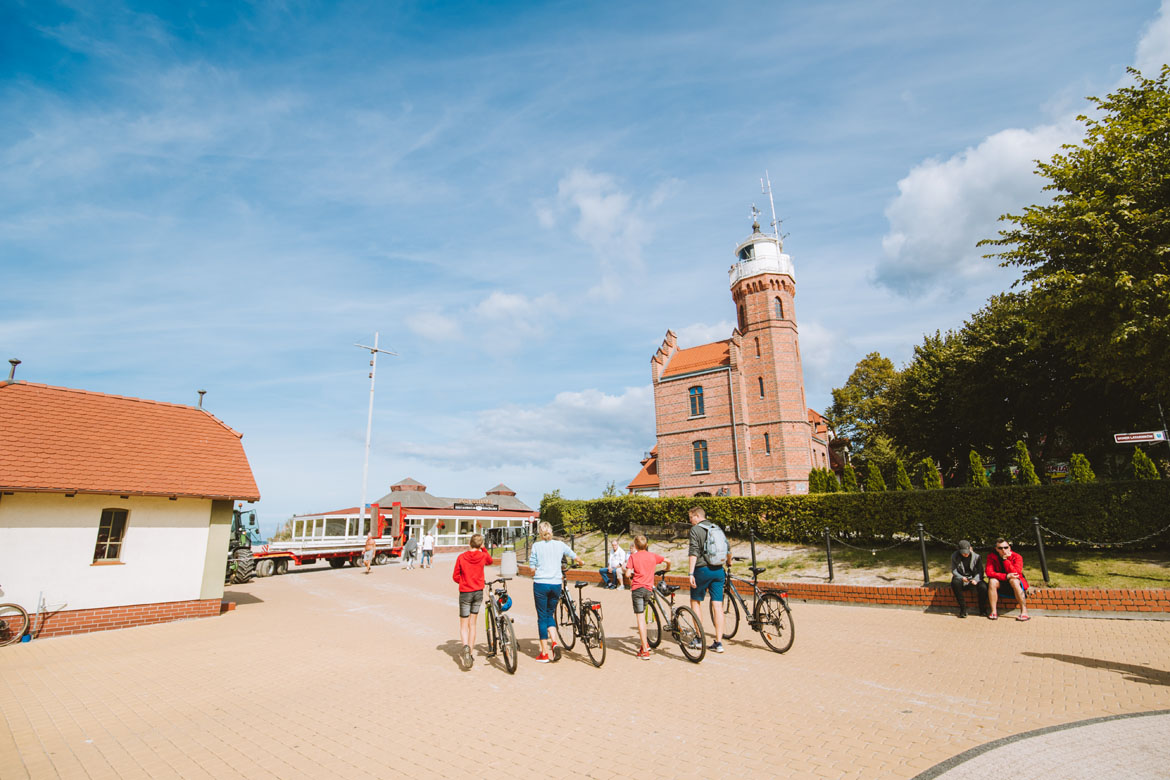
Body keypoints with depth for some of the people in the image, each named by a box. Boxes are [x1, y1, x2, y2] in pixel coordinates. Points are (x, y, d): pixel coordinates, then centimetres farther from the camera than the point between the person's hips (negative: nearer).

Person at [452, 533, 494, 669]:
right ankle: (470, 655, 18)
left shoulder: (461, 557, -8)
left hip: (465, 593, -2)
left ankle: (466, 647, -22)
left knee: (464, 625, 6)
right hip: (478, 592, 2)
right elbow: (490, 560, 20)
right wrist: (483, 548, 14)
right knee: (472, 624, 15)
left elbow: (455, 577, -2)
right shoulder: (483, 556, -5)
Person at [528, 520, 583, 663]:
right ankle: (554, 642, -1)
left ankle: (544, 653, 10)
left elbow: (532, 568, -3)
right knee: (550, 614, 20)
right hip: (556, 584, 3)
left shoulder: (536, 546, -4)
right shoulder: (560, 544, 4)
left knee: (542, 617, 7)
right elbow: (576, 557, 16)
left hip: (541, 584, -3)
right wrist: (581, 562, 38)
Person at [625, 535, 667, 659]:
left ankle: (645, 651, -4)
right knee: (642, 615, 22)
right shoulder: (653, 555, 7)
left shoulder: (633, 556, -2)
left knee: (640, 618, -2)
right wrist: (667, 569, 38)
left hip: (637, 588, -4)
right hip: (649, 589, 4)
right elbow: (668, 561, 17)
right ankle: (644, 643, 30)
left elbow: (628, 574, -9)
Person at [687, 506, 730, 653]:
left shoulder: (695, 530, -7)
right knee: (718, 606, 6)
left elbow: (693, 553, -16)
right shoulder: (718, 529, 12)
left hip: (703, 569, -6)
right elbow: (728, 550, 19)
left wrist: (691, 573, -18)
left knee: (695, 602, 10)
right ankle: (718, 642, 6)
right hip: (719, 570, 6)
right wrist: (729, 562, 38)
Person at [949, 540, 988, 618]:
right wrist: (961, 578, -23)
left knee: (983, 586, -32)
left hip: (973, 577, 1)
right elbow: (954, 570, -3)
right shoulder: (954, 556, -5)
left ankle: (983, 610, -5)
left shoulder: (976, 556, -5)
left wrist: (975, 579, -24)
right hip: (961, 578, -1)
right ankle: (963, 609, -23)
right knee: (954, 583, -36)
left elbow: (980, 571, -5)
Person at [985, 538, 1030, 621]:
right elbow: (989, 572, -21)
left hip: (1016, 581, -1)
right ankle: (994, 612, -26)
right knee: (992, 581, -30)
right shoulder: (991, 557, -10)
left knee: (1014, 581, -34)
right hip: (1000, 581, 1)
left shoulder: (1017, 557, -14)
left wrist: (1005, 559, -31)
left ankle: (1024, 612, -29)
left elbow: (1016, 574, -26)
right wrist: (1006, 576, -33)